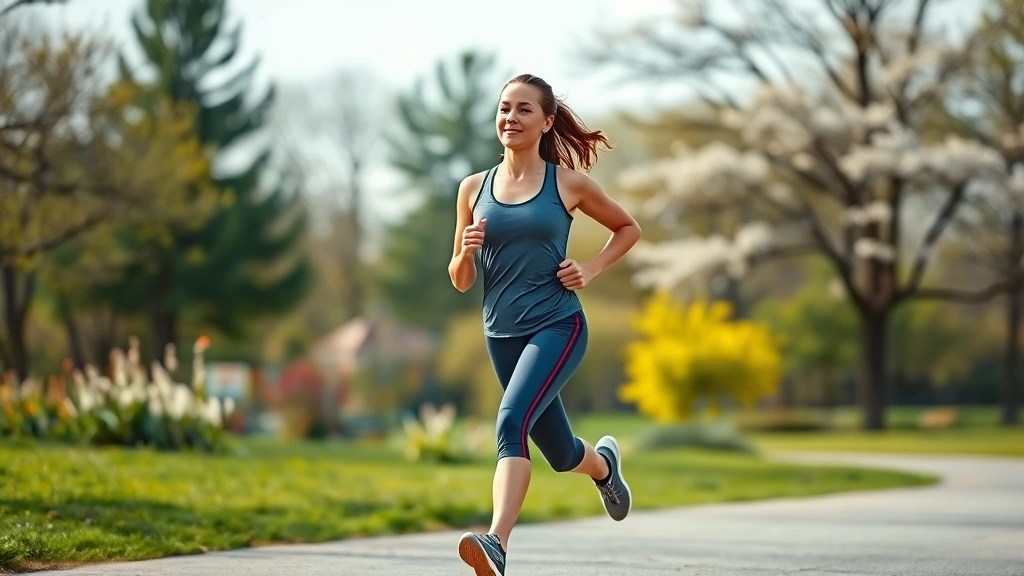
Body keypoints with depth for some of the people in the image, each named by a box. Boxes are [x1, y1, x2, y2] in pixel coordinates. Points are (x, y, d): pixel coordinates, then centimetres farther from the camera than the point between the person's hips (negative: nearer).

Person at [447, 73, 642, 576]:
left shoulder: (567, 183, -2)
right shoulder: (474, 188, 5)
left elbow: (628, 228, 14)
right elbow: (460, 281, 10)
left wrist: (590, 270, -2)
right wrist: (467, 251, -12)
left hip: (558, 326, -4)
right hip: (501, 333, 4)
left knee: (512, 422, -29)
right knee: (560, 453, 17)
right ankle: (604, 463, 52)